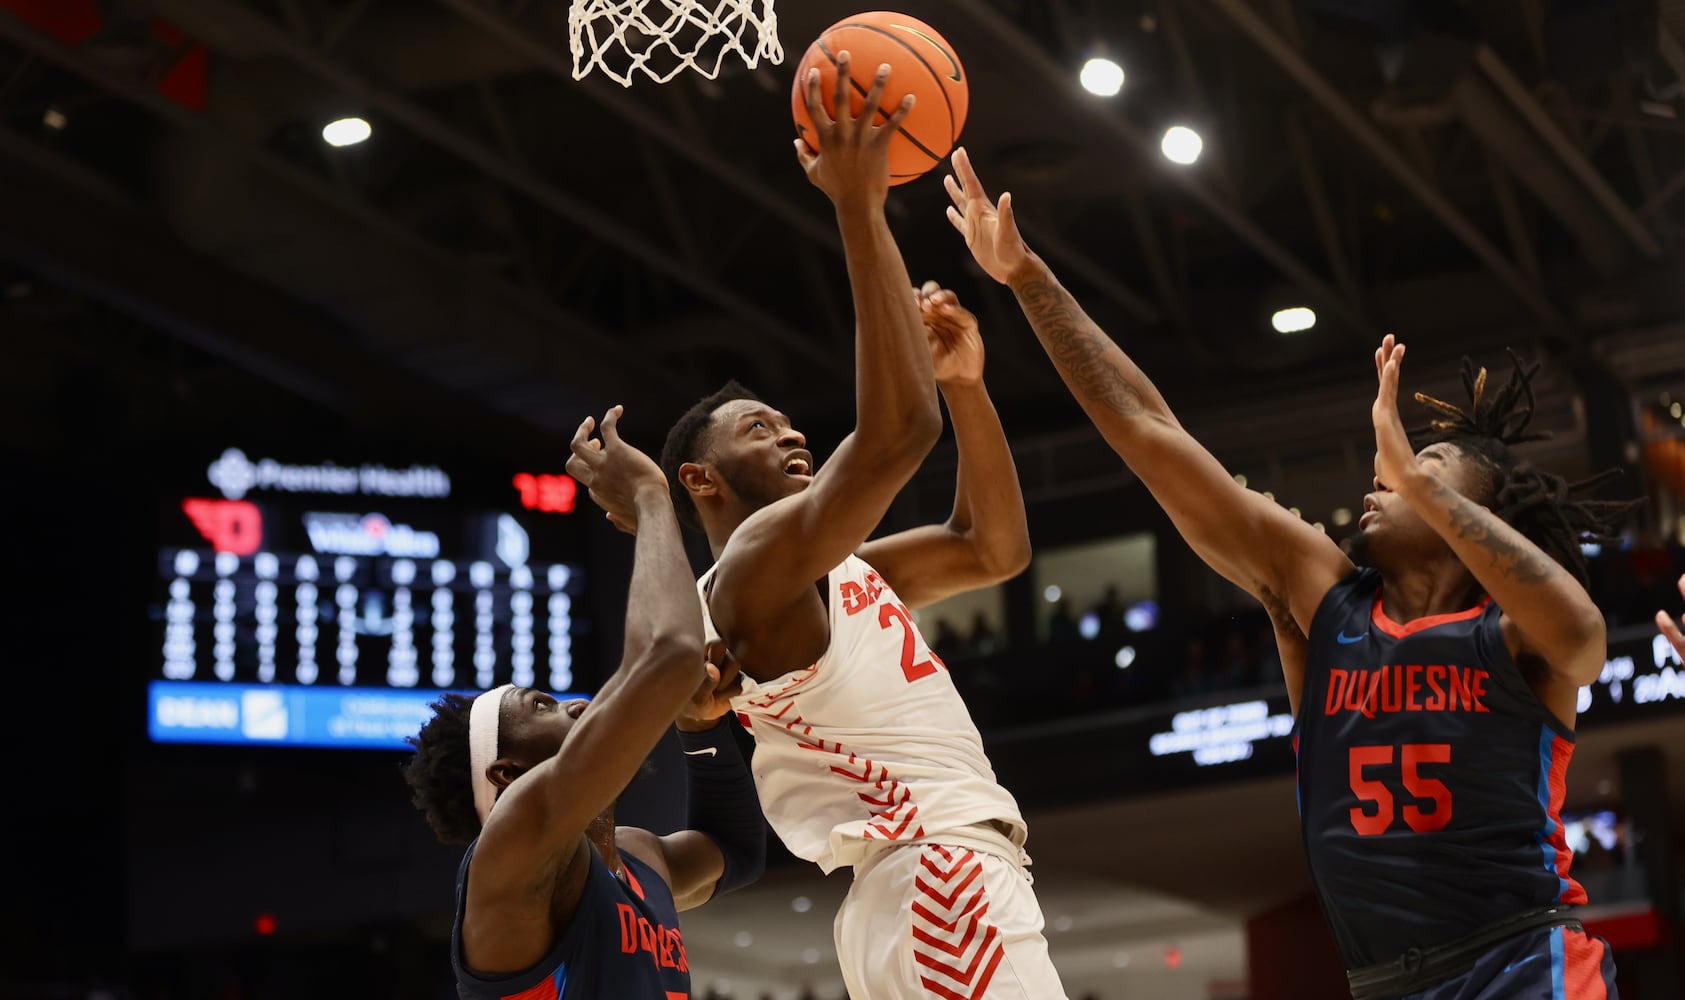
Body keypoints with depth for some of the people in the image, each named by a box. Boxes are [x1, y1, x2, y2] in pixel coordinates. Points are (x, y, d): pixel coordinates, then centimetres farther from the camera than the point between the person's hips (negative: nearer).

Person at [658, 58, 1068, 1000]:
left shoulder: (838, 572, 25)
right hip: (941, 884, -11)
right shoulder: (757, 565, -6)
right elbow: (897, 432, -21)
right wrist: (861, 208, -15)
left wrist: (965, 381, 16)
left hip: (927, 893, 11)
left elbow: (996, 549, 27)